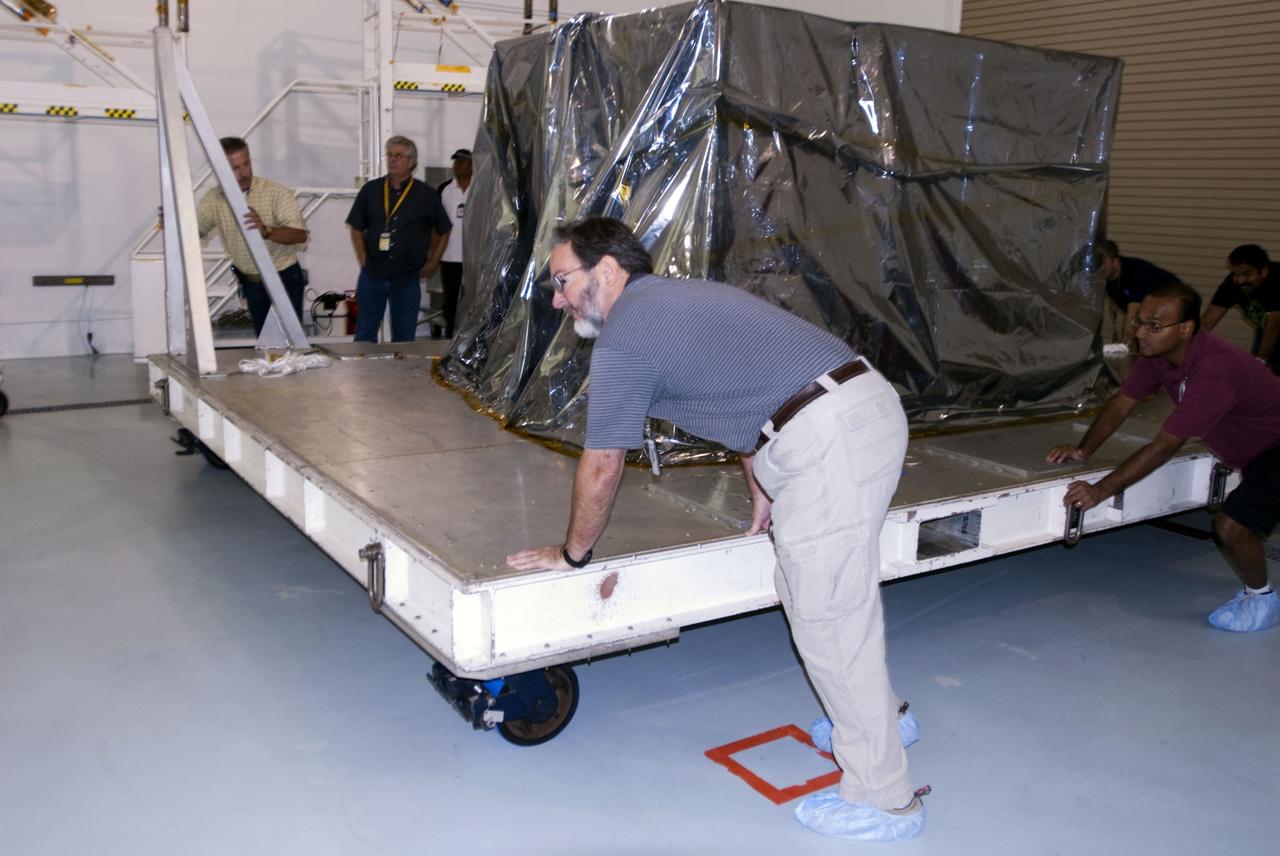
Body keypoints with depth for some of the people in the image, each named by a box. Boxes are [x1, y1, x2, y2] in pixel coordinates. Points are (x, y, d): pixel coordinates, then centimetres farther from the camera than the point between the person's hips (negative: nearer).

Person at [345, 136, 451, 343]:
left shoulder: (426, 195, -1)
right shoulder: (370, 190, 4)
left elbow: (443, 230, 10)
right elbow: (356, 227, 12)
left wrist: (432, 262, 5)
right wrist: (363, 260, 3)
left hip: (408, 278, -1)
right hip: (372, 275, 1)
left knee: (404, 338, 8)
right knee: (364, 335, 6)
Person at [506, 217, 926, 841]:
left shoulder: (623, 340, -7)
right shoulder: (682, 299, 22)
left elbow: (601, 468, 0)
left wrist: (571, 554, 15)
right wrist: (763, 492, 37)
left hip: (832, 440, -10)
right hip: (871, 408, 10)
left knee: (829, 619, 1)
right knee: (838, 597, 25)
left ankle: (883, 801, 14)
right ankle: (875, 715, 43)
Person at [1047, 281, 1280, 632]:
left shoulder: (1214, 371, -38)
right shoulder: (1156, 353, -13)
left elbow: (1165, 446, -38)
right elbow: (1122, 403, -8)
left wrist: (1101, 490, -38)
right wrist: (1083, 451, -22)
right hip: (1250, 450, 9)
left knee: (1231, 527, -21)